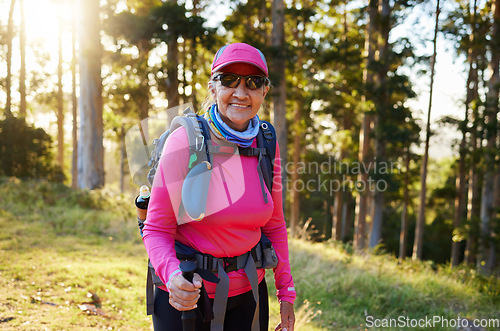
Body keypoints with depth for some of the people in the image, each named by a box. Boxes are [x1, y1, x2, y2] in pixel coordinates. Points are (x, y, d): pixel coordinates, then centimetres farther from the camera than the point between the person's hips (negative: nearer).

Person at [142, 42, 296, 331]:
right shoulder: (185, 142, -16)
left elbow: (274, 225, 7)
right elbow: (157, 229, -14)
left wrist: (286, 292, 7)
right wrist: (173, 275, -31)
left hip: (249, 291, 4)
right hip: (187, 295, -4)